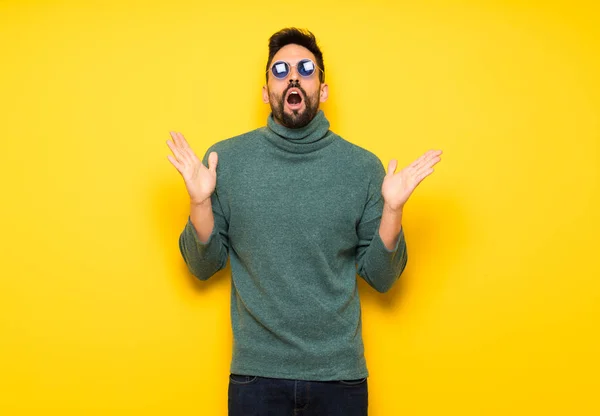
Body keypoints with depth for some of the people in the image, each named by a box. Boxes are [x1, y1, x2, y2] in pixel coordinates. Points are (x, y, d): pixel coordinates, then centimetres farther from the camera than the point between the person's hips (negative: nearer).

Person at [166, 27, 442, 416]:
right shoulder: (225, 159, -4)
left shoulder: (363, 166, -4)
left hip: (341, 375, 1)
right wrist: (200, 203, -14)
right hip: (256, 373, 0)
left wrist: (392, 209, -14)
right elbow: (203, 267, 1)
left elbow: (381, 278, 0)